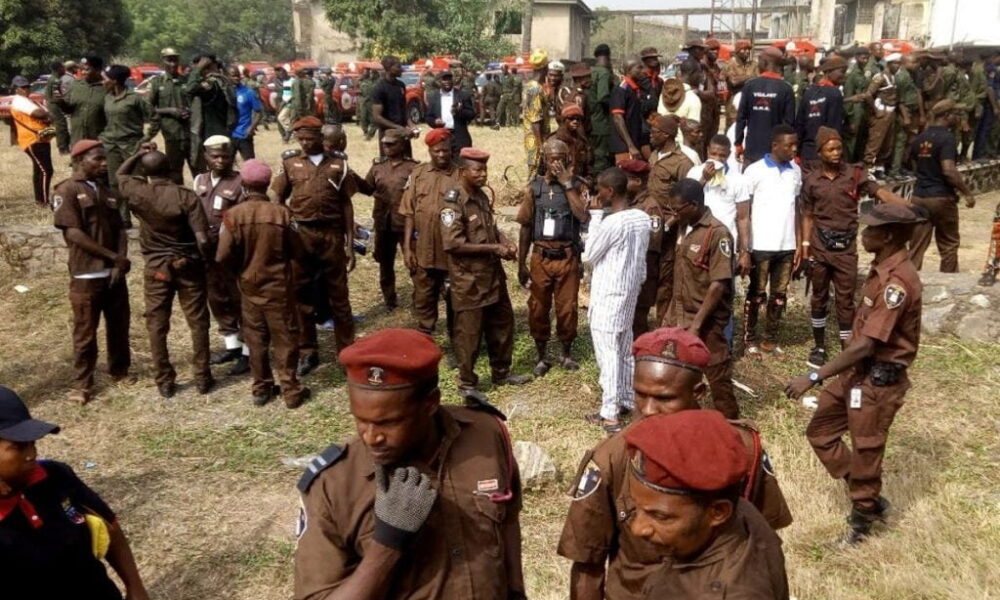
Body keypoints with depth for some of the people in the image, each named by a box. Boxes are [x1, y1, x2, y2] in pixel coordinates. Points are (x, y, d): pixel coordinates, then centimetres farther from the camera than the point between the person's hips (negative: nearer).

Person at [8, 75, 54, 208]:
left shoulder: (26, 101, 23)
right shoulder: (19, 101, -10)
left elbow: (44, 114, 14)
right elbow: (39, 113, -23)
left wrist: (45, 116, -9)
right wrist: (47, 115, -2)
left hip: (39, 140, 11)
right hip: (33, 141, -11)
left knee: (39, 170, 16)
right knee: (46, 170, -15)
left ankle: (40, 199, 25)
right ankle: (44, 201, -15)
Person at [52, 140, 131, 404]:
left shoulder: (107, 190, 12)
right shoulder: (67, 191, -8)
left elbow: (119, 229, 9)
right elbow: (73, 233, -15)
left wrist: (121, 261, -8)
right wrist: (114, 256, -16)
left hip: (114, 272, 6)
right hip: (86, 274, -6)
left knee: (119, 324, 14)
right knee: (85, 331, 3)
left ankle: (120, 371, 32)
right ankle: (82, 384, 13)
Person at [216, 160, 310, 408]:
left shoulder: (234, 214, -13)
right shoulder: (281, 213, -13)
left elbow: (223, 256, -13)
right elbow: (294, 250, -4)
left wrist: (241, 266, 8)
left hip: (248, 286, 1)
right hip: (278, 285, -1)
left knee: (255, 339, 14)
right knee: (285, 338, 8)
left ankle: (261, 389, 22)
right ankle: (291, 390, 11)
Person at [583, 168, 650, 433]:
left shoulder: (611, 223, -23)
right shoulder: (643, 218, 2)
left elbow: (589, 254, -10)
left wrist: (595, 216, -9)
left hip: (608, 295, -8)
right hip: (630, 291, 8)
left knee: (607, 353, -3)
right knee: (625, 350, 19)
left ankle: (610, 414, 1)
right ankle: (627, 401, 30)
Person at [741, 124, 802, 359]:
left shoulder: (796, 171, 7)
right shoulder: (755, 171, -8)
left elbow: (795, 209, 13)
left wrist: (798, 244, 8)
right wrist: (743, 250, -10)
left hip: (787, 245, 4)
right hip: (761, 245, -4)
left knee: (779, 295, 11)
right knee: (756, 294, 5)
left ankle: (771, 339, 23)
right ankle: (749, 340, 17)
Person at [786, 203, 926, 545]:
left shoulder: (897, 281, -26)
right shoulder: (882, 269, 4)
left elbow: (867, 345, -27)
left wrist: (814, 378, -26)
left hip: (878, 380, -10)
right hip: (857, 371, 10)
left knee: (865, 452, 8)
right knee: (820, 432, 17)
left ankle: (863, 516, 31)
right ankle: (870, 499, 31)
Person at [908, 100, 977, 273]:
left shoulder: (919, 138, 8)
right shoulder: (947, 138, -14)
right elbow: (949, 171, -23)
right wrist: (967, 192, -15)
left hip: (919, 197, 6)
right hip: (942, 198, -6)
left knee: (916, 245, 7)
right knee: (948, 244, 10)